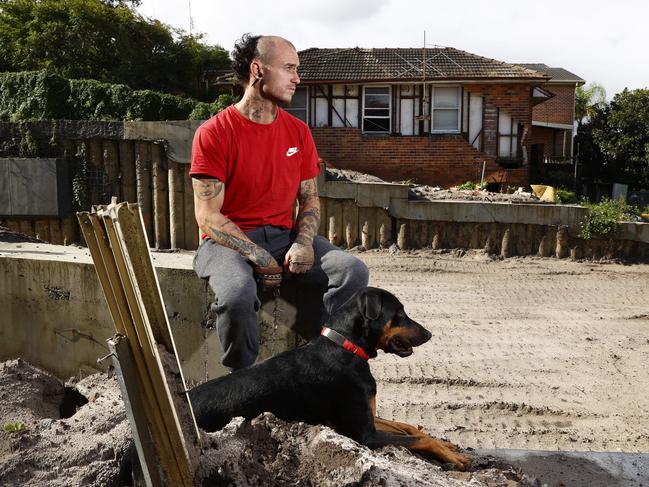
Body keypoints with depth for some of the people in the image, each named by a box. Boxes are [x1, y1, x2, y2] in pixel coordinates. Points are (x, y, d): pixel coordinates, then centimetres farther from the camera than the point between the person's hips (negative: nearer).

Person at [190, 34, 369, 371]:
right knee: (238, 294, -37)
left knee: (354, 272, -18)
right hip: (228, 241, -4)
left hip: (283, 235, 5)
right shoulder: (214, 133, -8)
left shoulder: (298, 131, 9)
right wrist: (258, 257, -17)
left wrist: (304, 242, -8)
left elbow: (310, 198, 12)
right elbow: (208, 216, -11)